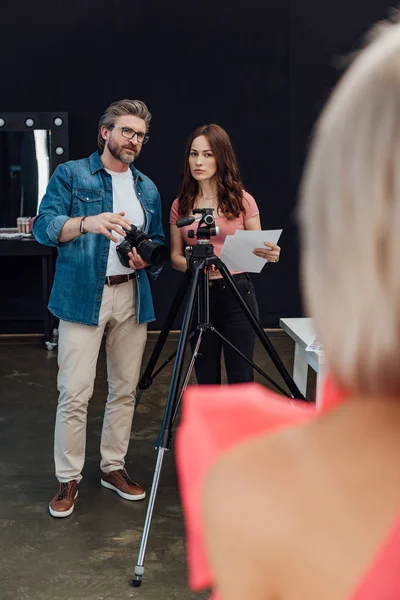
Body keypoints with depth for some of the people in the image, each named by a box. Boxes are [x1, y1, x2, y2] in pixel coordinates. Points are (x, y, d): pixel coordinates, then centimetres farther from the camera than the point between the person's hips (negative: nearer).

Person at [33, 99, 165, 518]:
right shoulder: (71, 175, 2)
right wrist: (87, 222, -28)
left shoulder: (147, 188, 16)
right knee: (75, 393, -7)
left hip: (132, 298, 5)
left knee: (125, 389, 9)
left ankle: (113, 467, 24)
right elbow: (43, 227, -10)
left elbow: (159, 242, 20)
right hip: (83, 296, -5)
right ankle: (68, 479, 7)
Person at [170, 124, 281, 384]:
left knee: (241, 378, -1)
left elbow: (257, 250, 4)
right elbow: (175, 257, 8)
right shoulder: (180, 205, 5)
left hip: (237, 294, -2)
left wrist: (269, 254, -19)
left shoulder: (242, 200, -1)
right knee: (206, 379, 10)